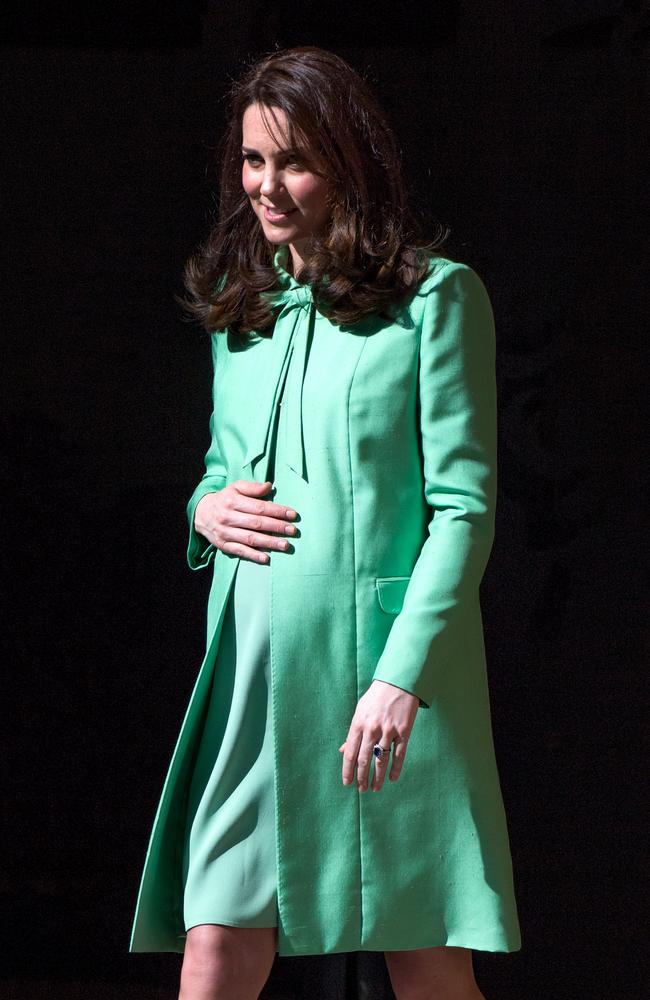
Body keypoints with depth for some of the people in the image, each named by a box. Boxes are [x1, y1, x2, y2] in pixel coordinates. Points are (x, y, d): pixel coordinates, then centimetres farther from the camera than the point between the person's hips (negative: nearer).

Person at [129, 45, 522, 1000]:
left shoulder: (435, 295, -2)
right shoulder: (243, 309, 15)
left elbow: (464, 508, -7)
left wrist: (402, 676, -17)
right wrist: (208, 507, 2)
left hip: (388, 667, -4)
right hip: (255, 669, 5)